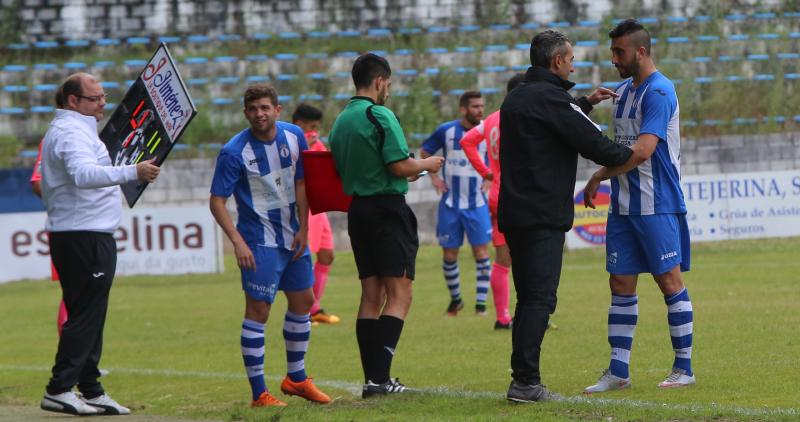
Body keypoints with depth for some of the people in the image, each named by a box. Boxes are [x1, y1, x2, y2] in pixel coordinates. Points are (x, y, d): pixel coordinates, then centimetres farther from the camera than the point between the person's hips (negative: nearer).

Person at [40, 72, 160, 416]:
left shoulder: (67, 130, 21)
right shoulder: (71, 133, -15)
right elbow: (83, 174, -34)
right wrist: (131, 172, -43)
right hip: (86, 237, -11)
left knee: (88, 316, 12)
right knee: (86, 315, -11)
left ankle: (90, 391, 16)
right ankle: (59, 390, -13)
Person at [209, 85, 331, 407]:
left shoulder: (294, 137, -2)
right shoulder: (234, 152, -18)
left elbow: (300, 183, 8)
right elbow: (216, 201, -16)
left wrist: (303, 229, 1)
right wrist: (237, 242, -24)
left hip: (293, 237, 7)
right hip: (259, 243, -7)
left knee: (303, 302, 15)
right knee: (258, 310, -9)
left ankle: (296, 378, 32)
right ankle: (259, 393, -5)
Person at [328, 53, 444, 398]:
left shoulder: (340, 121, 12)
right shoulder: (379, 115, -12)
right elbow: (400, 165, -18)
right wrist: (426, 164, 3)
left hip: (357, 210, 8)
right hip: (387, 207, -8)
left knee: (371, 295, 10)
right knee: (399, 294, -7)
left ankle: (372, 378, 8)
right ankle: (379, 376, -17)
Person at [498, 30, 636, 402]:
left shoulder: (516, 98, 17)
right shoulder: (549, 97, -12)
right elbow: (592, 144, -13)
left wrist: (585, 103, 33)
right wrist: (630, 155, 4)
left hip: (514, 214, 9)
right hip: (543, 217, -9)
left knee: (529, 298, 13)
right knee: (539, 298, -9)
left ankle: (523, 378, 12)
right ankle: (526, 382, -13)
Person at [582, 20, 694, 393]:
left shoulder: (658, 92, -14)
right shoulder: (624, 91, 14)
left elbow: (642, 150, -23)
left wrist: (598, 177, -17)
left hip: (657, 205, -9)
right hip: (623, 205, 9)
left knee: (669, 281, -2)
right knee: (621, 285, 6)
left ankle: (684, 368, 5)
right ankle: (618, 371, 7)